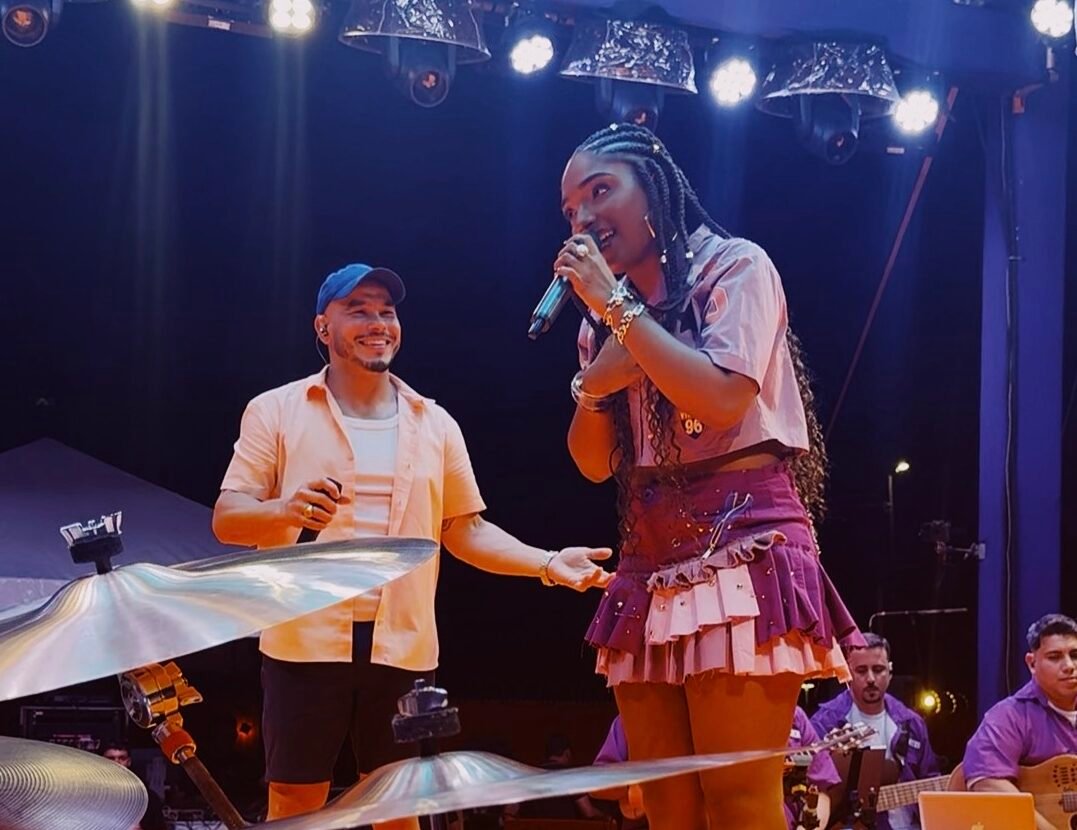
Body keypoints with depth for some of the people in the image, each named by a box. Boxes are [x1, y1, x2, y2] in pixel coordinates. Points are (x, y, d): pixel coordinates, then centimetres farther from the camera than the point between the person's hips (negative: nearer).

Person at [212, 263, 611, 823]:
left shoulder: (435, 424, 13)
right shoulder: (277, 410, 3)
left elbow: (466, 530, 15)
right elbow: (226, 518, -2)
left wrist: (549, 563, -1)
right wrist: (285, 510, -24)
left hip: (404, 646, 3)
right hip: (306, 640, -3)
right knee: (296, 799, -2)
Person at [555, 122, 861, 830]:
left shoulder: (735, 267, 0)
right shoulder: (607, 318, 19)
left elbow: (722, 398, -16)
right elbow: (595, 463, 17)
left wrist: (617, 307, -10)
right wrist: (593, 386, -3)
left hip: (739, 537, -7)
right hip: (650, 557, 7)